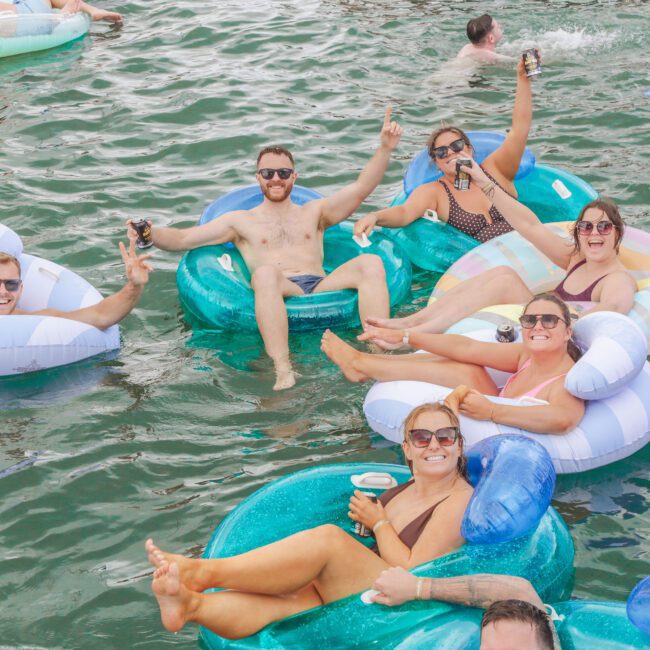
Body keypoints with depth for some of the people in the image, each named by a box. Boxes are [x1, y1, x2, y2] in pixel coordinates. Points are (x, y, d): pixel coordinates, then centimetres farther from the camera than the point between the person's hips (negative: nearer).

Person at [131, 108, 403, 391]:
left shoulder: (314, 213, 27)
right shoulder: (241, 221, 23)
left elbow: (360, 188, 14)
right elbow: (182, 238, 17)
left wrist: (385, 149, -1)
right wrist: (151, 234, -4)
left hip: (321, 288, 2)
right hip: (278, 294, -2)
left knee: (371, 263, -23)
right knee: (265, 272, -38)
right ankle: (283, 370, -50)